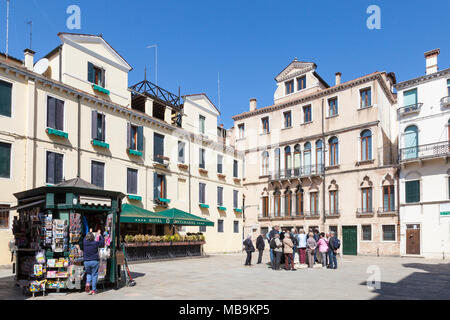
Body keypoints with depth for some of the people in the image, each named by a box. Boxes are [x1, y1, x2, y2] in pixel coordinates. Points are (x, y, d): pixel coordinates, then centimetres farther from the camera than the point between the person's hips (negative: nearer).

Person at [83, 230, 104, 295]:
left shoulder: (84, 242, -4)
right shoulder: (95, 243, -11)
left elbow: (85, 238, 20)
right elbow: (102, 243, 6)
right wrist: (100, 235, 18)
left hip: (86, 261, 3)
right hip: (94, 261, -3)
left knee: (88, 274, 23)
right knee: (94, 275, 5)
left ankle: (87, 283, -3)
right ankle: (93, 290, 6)